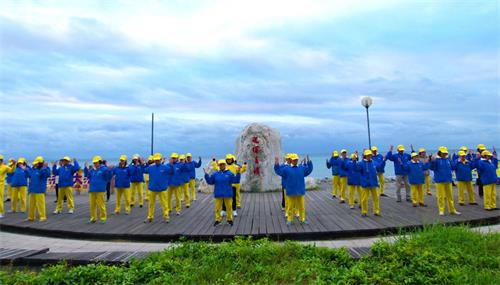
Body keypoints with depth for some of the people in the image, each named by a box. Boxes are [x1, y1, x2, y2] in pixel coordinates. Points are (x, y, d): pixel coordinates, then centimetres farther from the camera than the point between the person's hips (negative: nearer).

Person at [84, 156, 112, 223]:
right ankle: (93, 218, 24)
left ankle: (103, 218, 9)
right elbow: (88, 176, 26)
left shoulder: (104, 169, -7)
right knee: (92, 205, 12)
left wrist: (109, 171, -27)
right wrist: (86, 168, 17)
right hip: (92, 190, 6)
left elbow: (108, 178, -12)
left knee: (101, 205, -2)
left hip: (100, 190, -6)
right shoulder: (92, 170, 12)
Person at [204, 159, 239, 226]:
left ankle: (229, 219, 24)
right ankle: (218, 219, 22)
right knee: (217, 207, 8)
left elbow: (235, 181, -5)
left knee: (229, 207, 9)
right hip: (218, 194, 1)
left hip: (227, 194, -1)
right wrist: (206, 174, -5)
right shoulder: (215, 174, 1)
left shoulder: (229, 173, -3)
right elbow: (210, 181, 2)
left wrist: (238, 173, -16)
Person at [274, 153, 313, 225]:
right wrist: (277, 164, -19)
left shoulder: (302, 168, 6)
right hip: (291, 192, -2)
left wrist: (309, 162, -8)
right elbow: (279, 171, -4)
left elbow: (309, 170, 6)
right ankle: (289, 220, 19)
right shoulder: (287, 169, -2)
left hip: (300, 192, 2)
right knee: (290, 207, 8)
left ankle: (302, 219, 22)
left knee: (301, 206, 10)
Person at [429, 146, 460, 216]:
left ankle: (452, 210, 25)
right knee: (441, 196, 1)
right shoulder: (436, 159, -8)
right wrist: (433, 161, -28)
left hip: (448, 180, 5)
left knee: (450, 196, 14)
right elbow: (432, 168, -15)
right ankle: (441, 210, 11)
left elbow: (452, 167, 17)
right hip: (440, 181, -5)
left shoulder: (448, 159, 8)